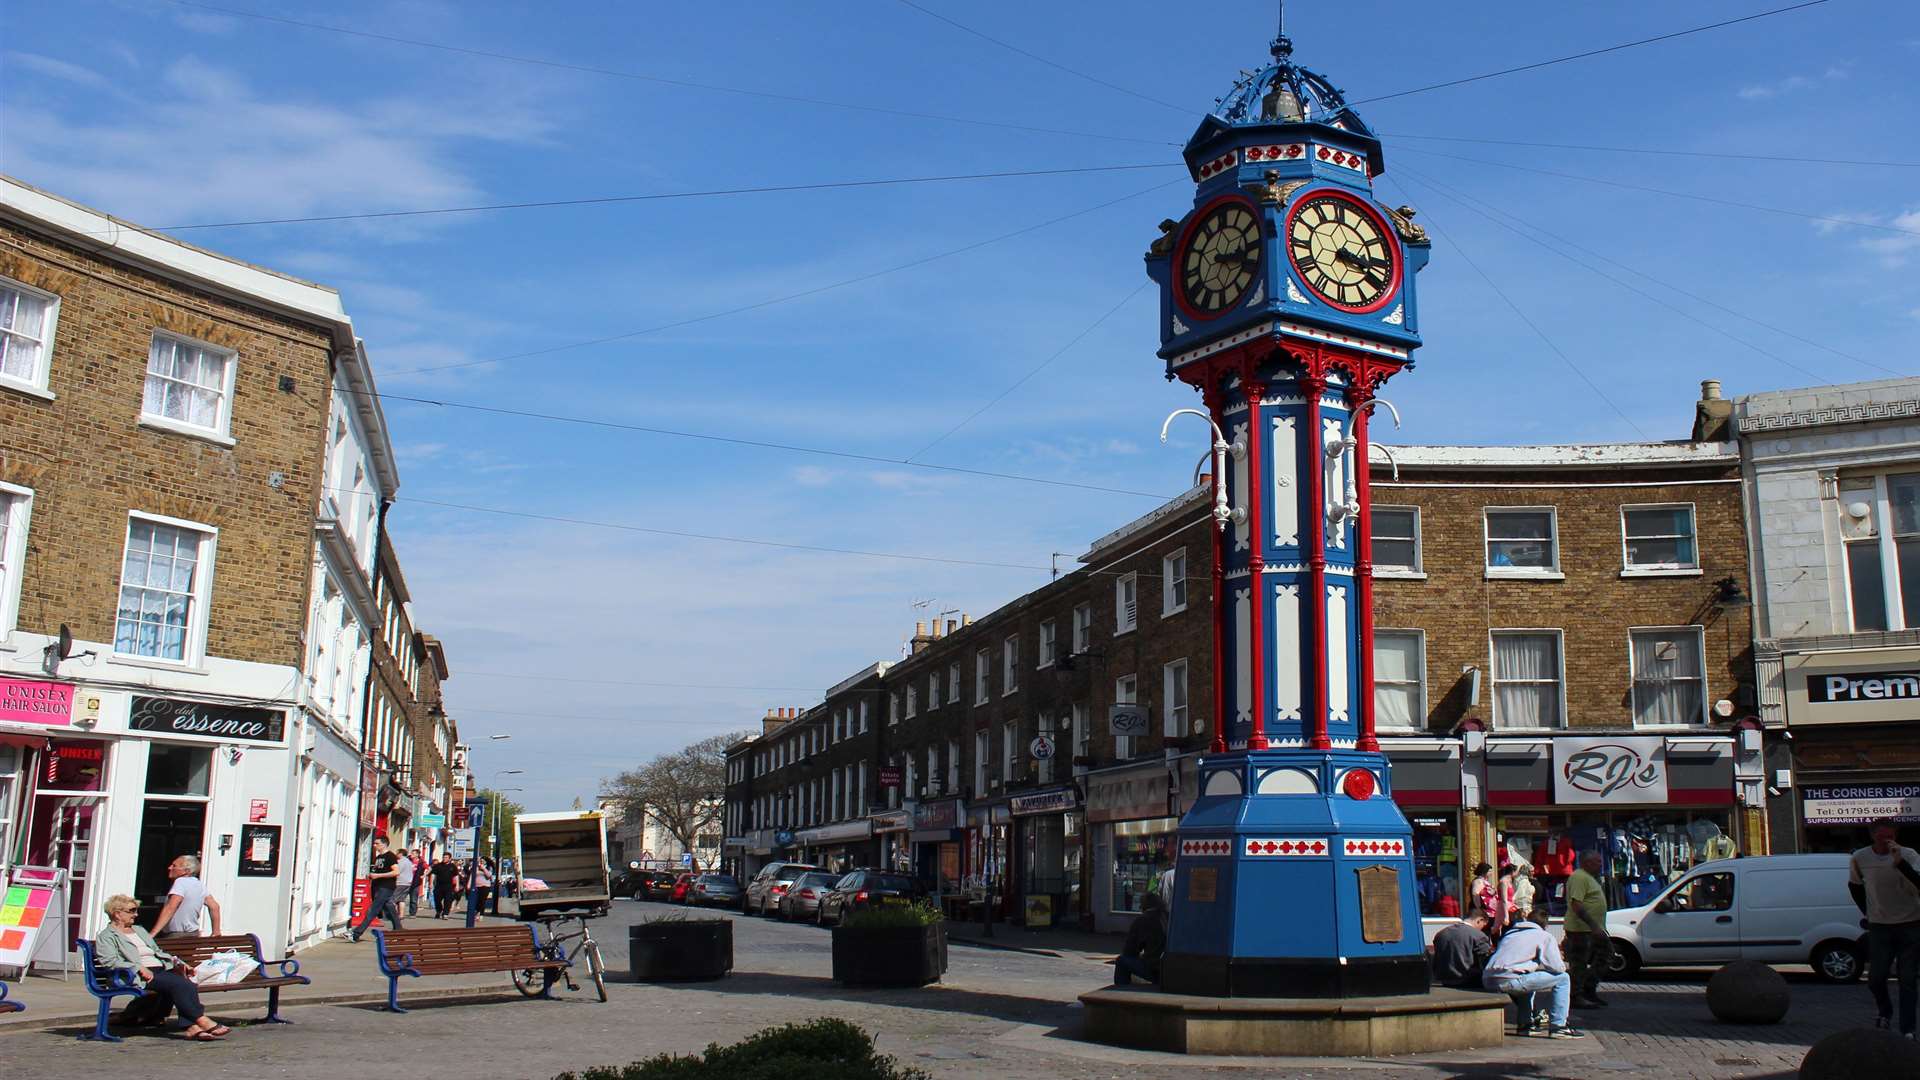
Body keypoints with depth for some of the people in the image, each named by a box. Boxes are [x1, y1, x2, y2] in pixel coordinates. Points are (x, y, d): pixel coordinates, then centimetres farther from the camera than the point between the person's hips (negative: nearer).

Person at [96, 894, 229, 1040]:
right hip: (140, 975, -7)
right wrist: (138, 968, -19)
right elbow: (109, 962, -8)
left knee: (189, 985, -26)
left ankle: (191, 1027, -40)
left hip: (163, 969, 7)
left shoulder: (139, 930, 32)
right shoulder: (106, 936, 9)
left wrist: (176, 962, 14)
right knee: (177, 983, -33)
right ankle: (202, 1021, -35)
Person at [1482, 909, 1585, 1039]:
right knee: (1563, 978, 7)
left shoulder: (1509, 933, 29)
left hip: (1487, 980, 8)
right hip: (1508, 981, -7)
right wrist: (1564, 965, 26)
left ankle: (1526, 1022, 35)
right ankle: (1557, 1026, 3)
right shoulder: (1545, 936, 9)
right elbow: (1558, 968, 3)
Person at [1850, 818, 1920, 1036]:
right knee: (1876, 977, 0)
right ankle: (1885, 1011, 29)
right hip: (1879, 927, 2)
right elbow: (1854, 886, 15)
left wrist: (1900, 862, -37)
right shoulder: (1859, 858, -3)